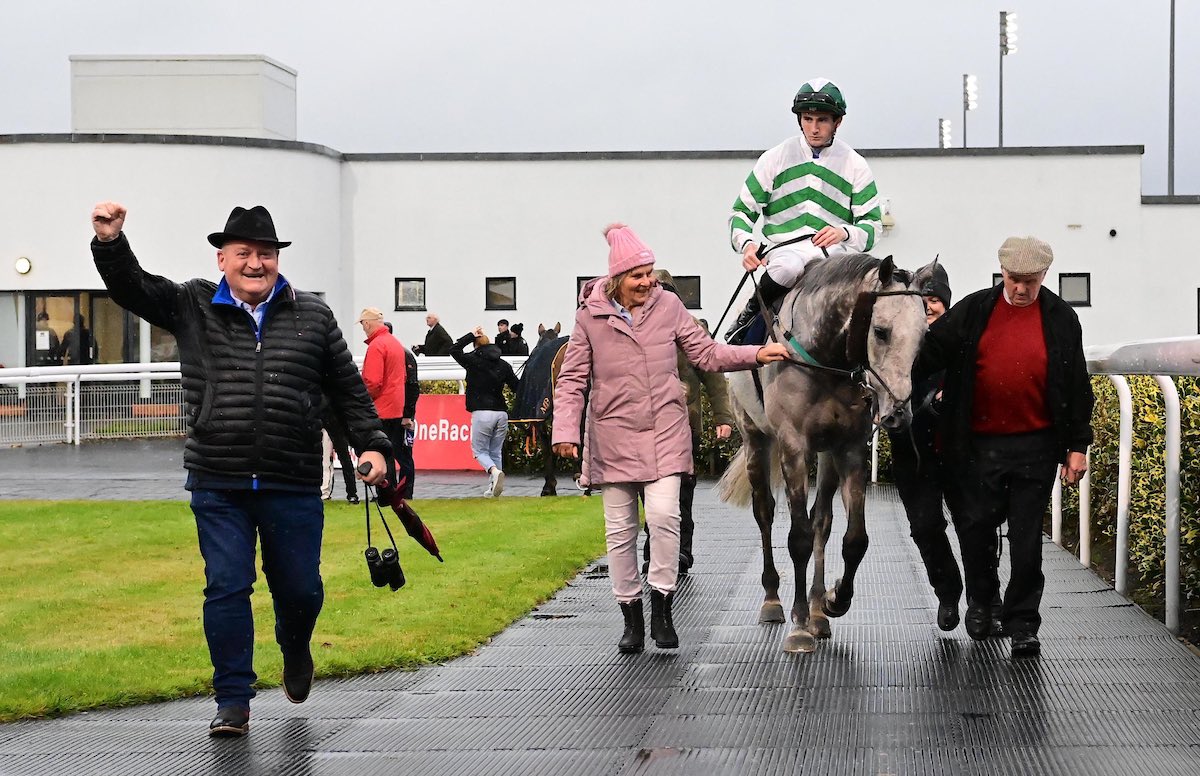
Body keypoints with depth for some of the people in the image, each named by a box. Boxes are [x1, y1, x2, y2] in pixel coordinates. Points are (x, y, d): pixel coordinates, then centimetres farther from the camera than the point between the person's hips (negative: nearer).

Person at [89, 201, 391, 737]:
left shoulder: (313, 316, 7)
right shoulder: (192, 307, 6)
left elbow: (349, 390, 11)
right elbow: (132, 287, -1)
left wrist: (371, 445, 3)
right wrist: (110, 242, -19)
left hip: (293, 486, 1)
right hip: (218, 486, -1)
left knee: (299, 588, 10)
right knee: (226, 588, -2)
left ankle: (295, 651, 43)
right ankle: (233, 702, 8)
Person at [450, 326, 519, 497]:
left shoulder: (474, 360, -1)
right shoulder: (504, 365, 10)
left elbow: (454, 350, 10)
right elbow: (516, 387, 9)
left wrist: (471, 335, 13)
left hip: (482, 413, -4)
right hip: (501, 413, 4)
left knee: (479, 450, 5)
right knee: (496, 452, 13)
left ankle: (494, 471, -23)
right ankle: (492, 488, 10)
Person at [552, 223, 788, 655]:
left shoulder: (668, 306, 2)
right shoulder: (590, 317, -2)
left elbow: (707, 354, 7)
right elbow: (572, 380, -1)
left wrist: (756, 355, -6)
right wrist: (565, 431, -13)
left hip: (664, 433, 0)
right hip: (613, 437, 0)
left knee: (664, 515, -16)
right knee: (620, 529, 6)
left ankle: (662, 609, -2)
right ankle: (631, 616, 18)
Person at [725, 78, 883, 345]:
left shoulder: (855, 165, 11)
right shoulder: (776, 158, 9)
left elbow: (873, 223, 10)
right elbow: (742, 211, 12)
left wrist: (845, 232, -14)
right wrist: (746, 243, -10)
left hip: (835, 251, 1)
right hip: (785, 249, -1)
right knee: (788, 267, -38)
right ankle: (750, 314, -11)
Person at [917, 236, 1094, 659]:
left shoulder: (1060, 319, 2)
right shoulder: (973, 311, 3)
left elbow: (1076, 386, 4)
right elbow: (931, 351, 0)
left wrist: (1077, 445, 1)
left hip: (1035, 446, -1)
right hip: (979, 444, 1)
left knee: (1026, 537, 0)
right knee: (976, 528, 9)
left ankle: (1022, 624, 8)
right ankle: (981, 601, 33)